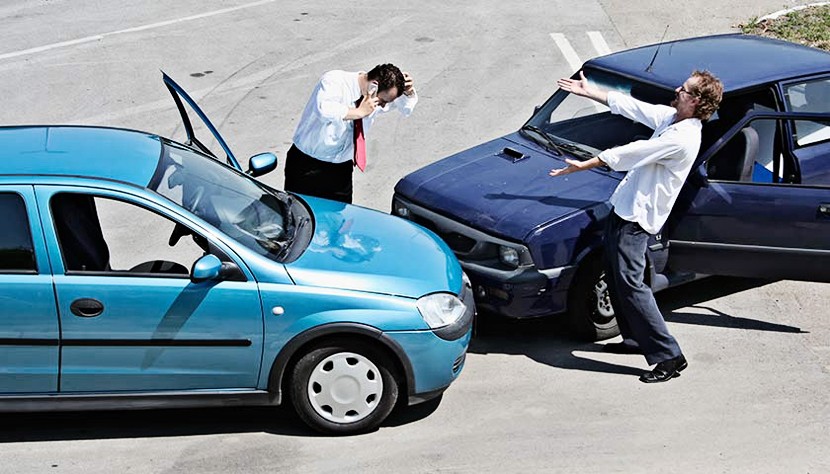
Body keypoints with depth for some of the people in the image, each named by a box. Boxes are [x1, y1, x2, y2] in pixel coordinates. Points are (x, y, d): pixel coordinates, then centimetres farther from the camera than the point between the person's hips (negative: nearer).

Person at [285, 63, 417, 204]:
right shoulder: (334, 81, -21)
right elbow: (323, 110, -42)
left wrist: (409, 92, -8)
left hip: (341, 169, 5)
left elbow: (407, 108, 14)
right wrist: (359, 112, -35)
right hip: (308, 165, -5)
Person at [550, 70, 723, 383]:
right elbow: (629, 106, 17)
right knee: (615, 276, 18)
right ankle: (636, 339, 30)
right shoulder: (670, 117, 6)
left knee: (629, 283, -13)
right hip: (624, 207, 10)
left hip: (637, 217, -10)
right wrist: (588, 91, 21)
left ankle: (669, 356, -9)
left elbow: (630, 153, -21)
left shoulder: (682, 139, -23)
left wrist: (583, 166, -16)